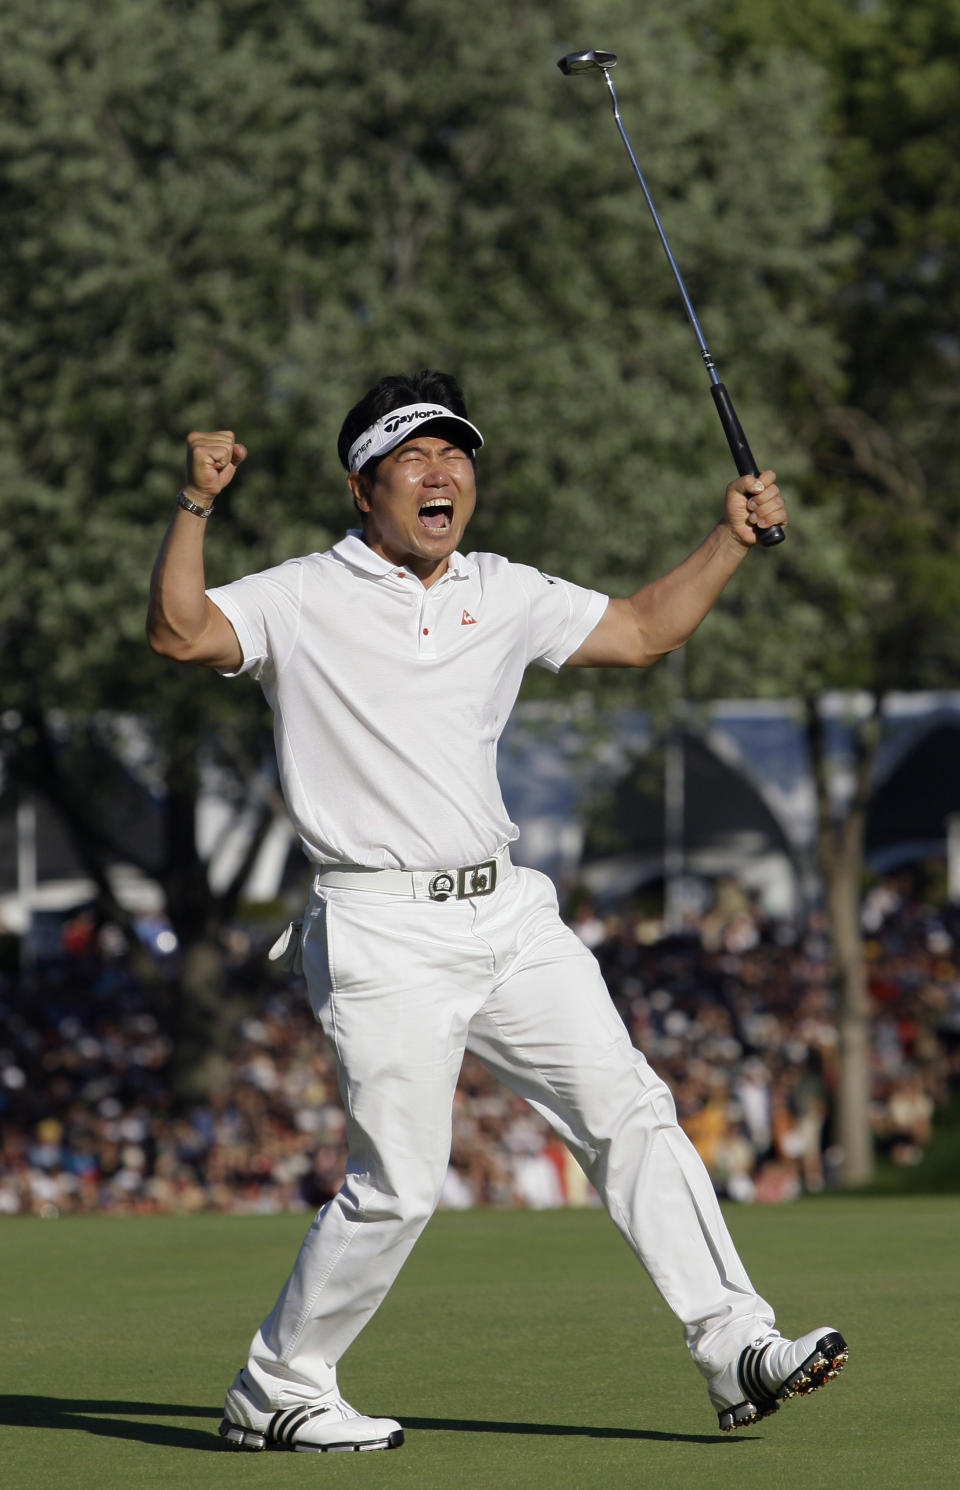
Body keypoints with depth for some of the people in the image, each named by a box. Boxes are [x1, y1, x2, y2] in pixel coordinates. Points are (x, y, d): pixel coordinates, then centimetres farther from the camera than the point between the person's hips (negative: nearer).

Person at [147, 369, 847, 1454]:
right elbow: (180, 632, -19)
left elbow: (642, 631, 21)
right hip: (382, 932, -6)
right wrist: (195, 507, -30)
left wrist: (732, 538, 10)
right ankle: (275, 1395, 7)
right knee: (397, 1186, -9)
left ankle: (735, 1350, 2)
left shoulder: (505, 595, 14)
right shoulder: (301, 599, -3)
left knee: (629, 1111, 0)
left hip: (510, 916, 6)